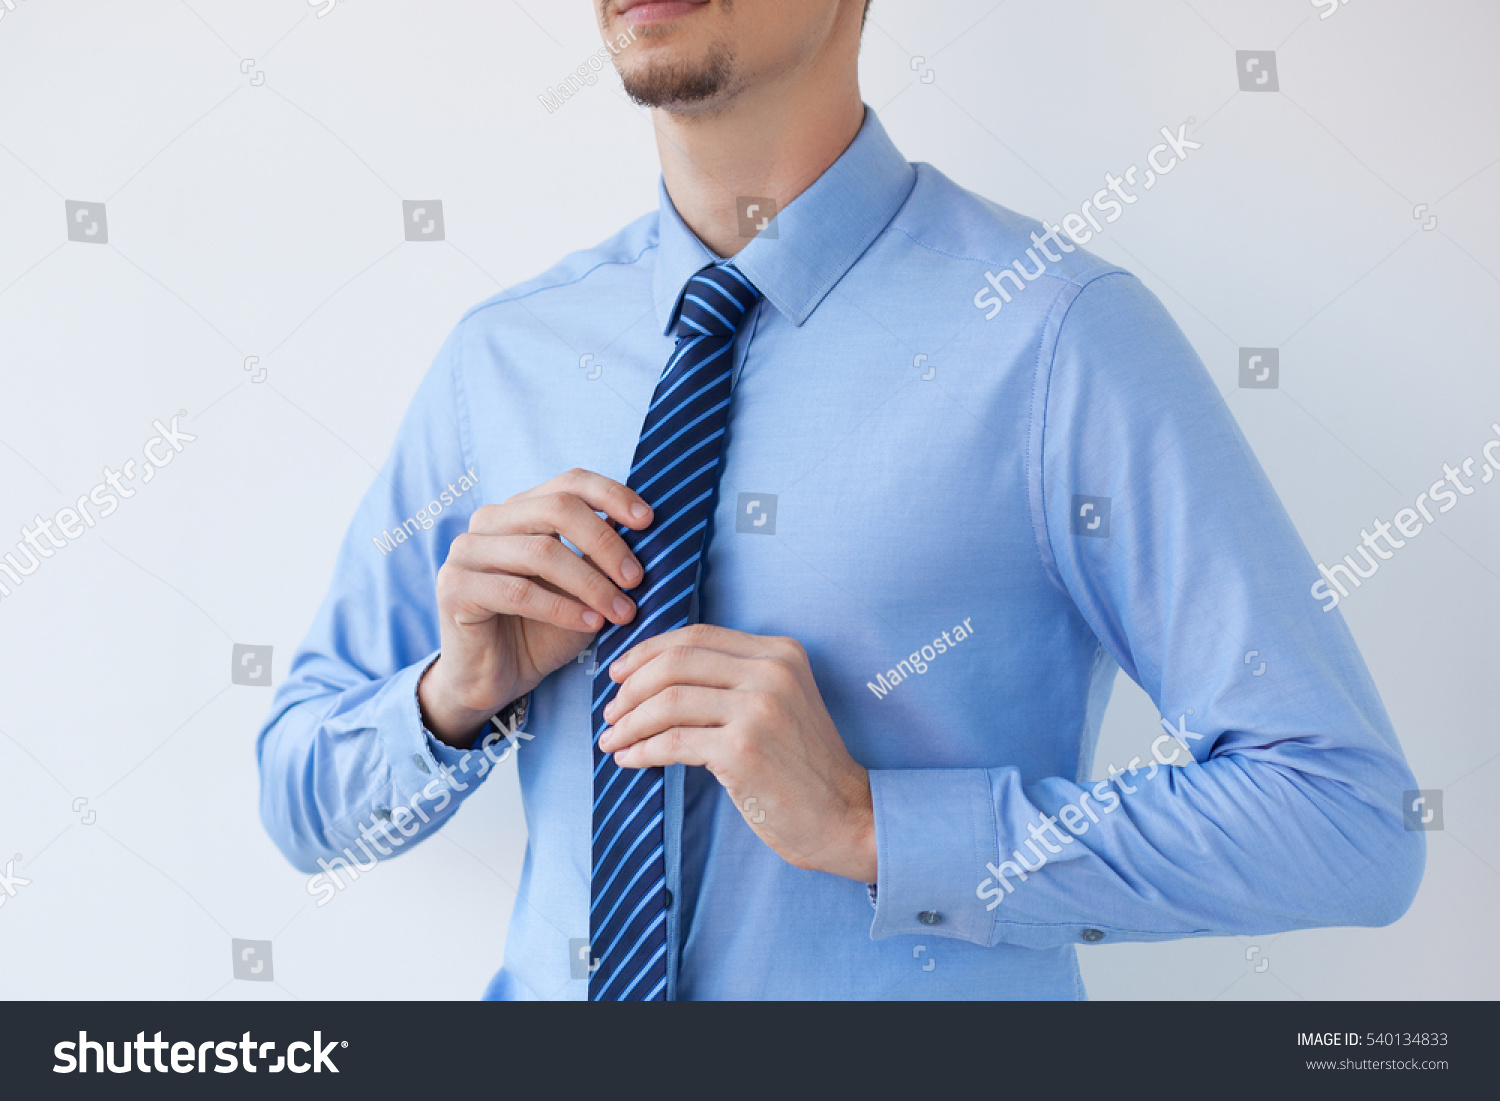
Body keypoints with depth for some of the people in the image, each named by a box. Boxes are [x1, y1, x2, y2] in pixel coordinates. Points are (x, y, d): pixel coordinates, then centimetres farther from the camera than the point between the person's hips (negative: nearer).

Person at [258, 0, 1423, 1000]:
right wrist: (455, 696, -15)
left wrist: (871, 825, -23)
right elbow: (302, 804, 5)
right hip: (553, 981, 4)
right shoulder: (499, 359, -2)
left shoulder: (1061, 336, -16)